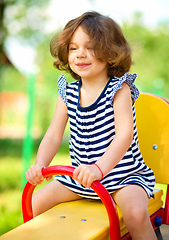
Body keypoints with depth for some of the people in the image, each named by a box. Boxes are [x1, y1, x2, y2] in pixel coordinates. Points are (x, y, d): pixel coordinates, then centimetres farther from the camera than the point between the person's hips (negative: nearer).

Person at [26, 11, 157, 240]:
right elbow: (53, 136, -1)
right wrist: (39, 165, -20)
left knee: (135, 212, -32)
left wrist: (99, 168, -42)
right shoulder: (68, 93, 1)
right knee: (34, 204, 0)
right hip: (80, 177, 5)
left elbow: (125, 134, -27)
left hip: (123, 175, -5)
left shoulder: (119, 90, -14)